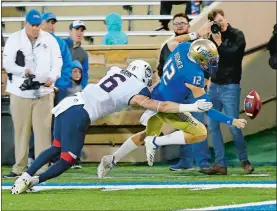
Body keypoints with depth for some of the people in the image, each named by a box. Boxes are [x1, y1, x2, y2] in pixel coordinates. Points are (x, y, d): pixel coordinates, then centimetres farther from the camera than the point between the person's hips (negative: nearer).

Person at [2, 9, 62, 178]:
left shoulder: (49, 39, 6)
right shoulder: (14, 39, 2)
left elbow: (57, 62, 2)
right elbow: (7, 63, -3)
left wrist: (52, 78, -17)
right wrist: (23, 71, -21)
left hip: (44, 92, 0)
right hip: (20, 92, 0)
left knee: (43, 130, -4)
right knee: (21, 130, 4)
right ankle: (19, 167, 12)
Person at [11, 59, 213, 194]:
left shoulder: (115, 70, 20)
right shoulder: (136, 91, 2)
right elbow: (160, 106, -2)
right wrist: (192, 107, 0)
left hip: (66, 105, 7)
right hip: (79, 114, -7)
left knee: (57, 148, 25)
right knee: (67, 161, 5)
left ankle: (25, 176, 12)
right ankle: (32, 181, -11)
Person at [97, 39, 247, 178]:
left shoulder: (183, 48, -11)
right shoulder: (194, 75, -30)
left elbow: (172, 42, 18)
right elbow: (205, 108, -24)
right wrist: (231, 121, -23)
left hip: (156, 98, 9)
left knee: (149, 134, 30)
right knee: (200, 134, -13)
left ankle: (111, 160, 37)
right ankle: (155, 142, -6)